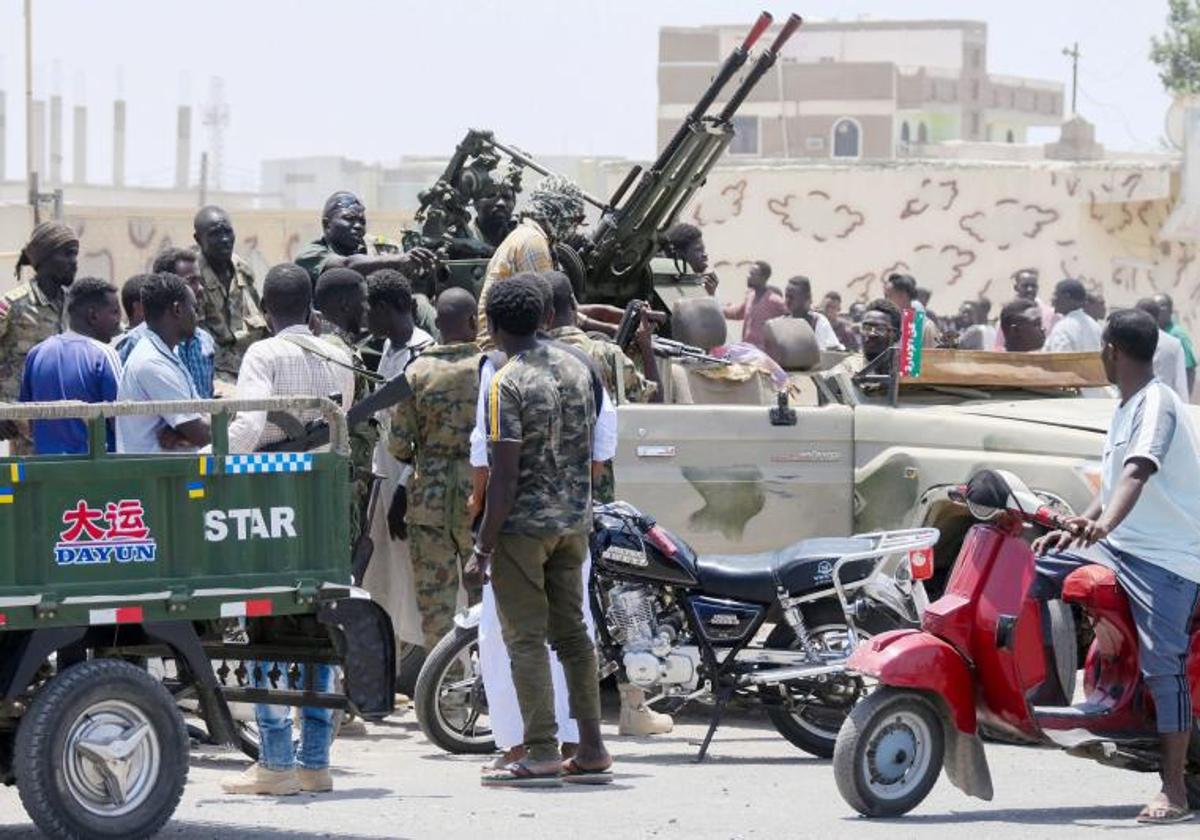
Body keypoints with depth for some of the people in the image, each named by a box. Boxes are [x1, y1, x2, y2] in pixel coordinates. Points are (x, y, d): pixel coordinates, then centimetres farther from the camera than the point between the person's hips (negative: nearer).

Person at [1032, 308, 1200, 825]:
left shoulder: (1157, 404, -14)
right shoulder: (1125, 408, 17)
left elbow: (1138, 472, -31)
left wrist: (1102, 524, -45)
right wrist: (1075, 528, 16)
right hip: (1118, 545, 10)